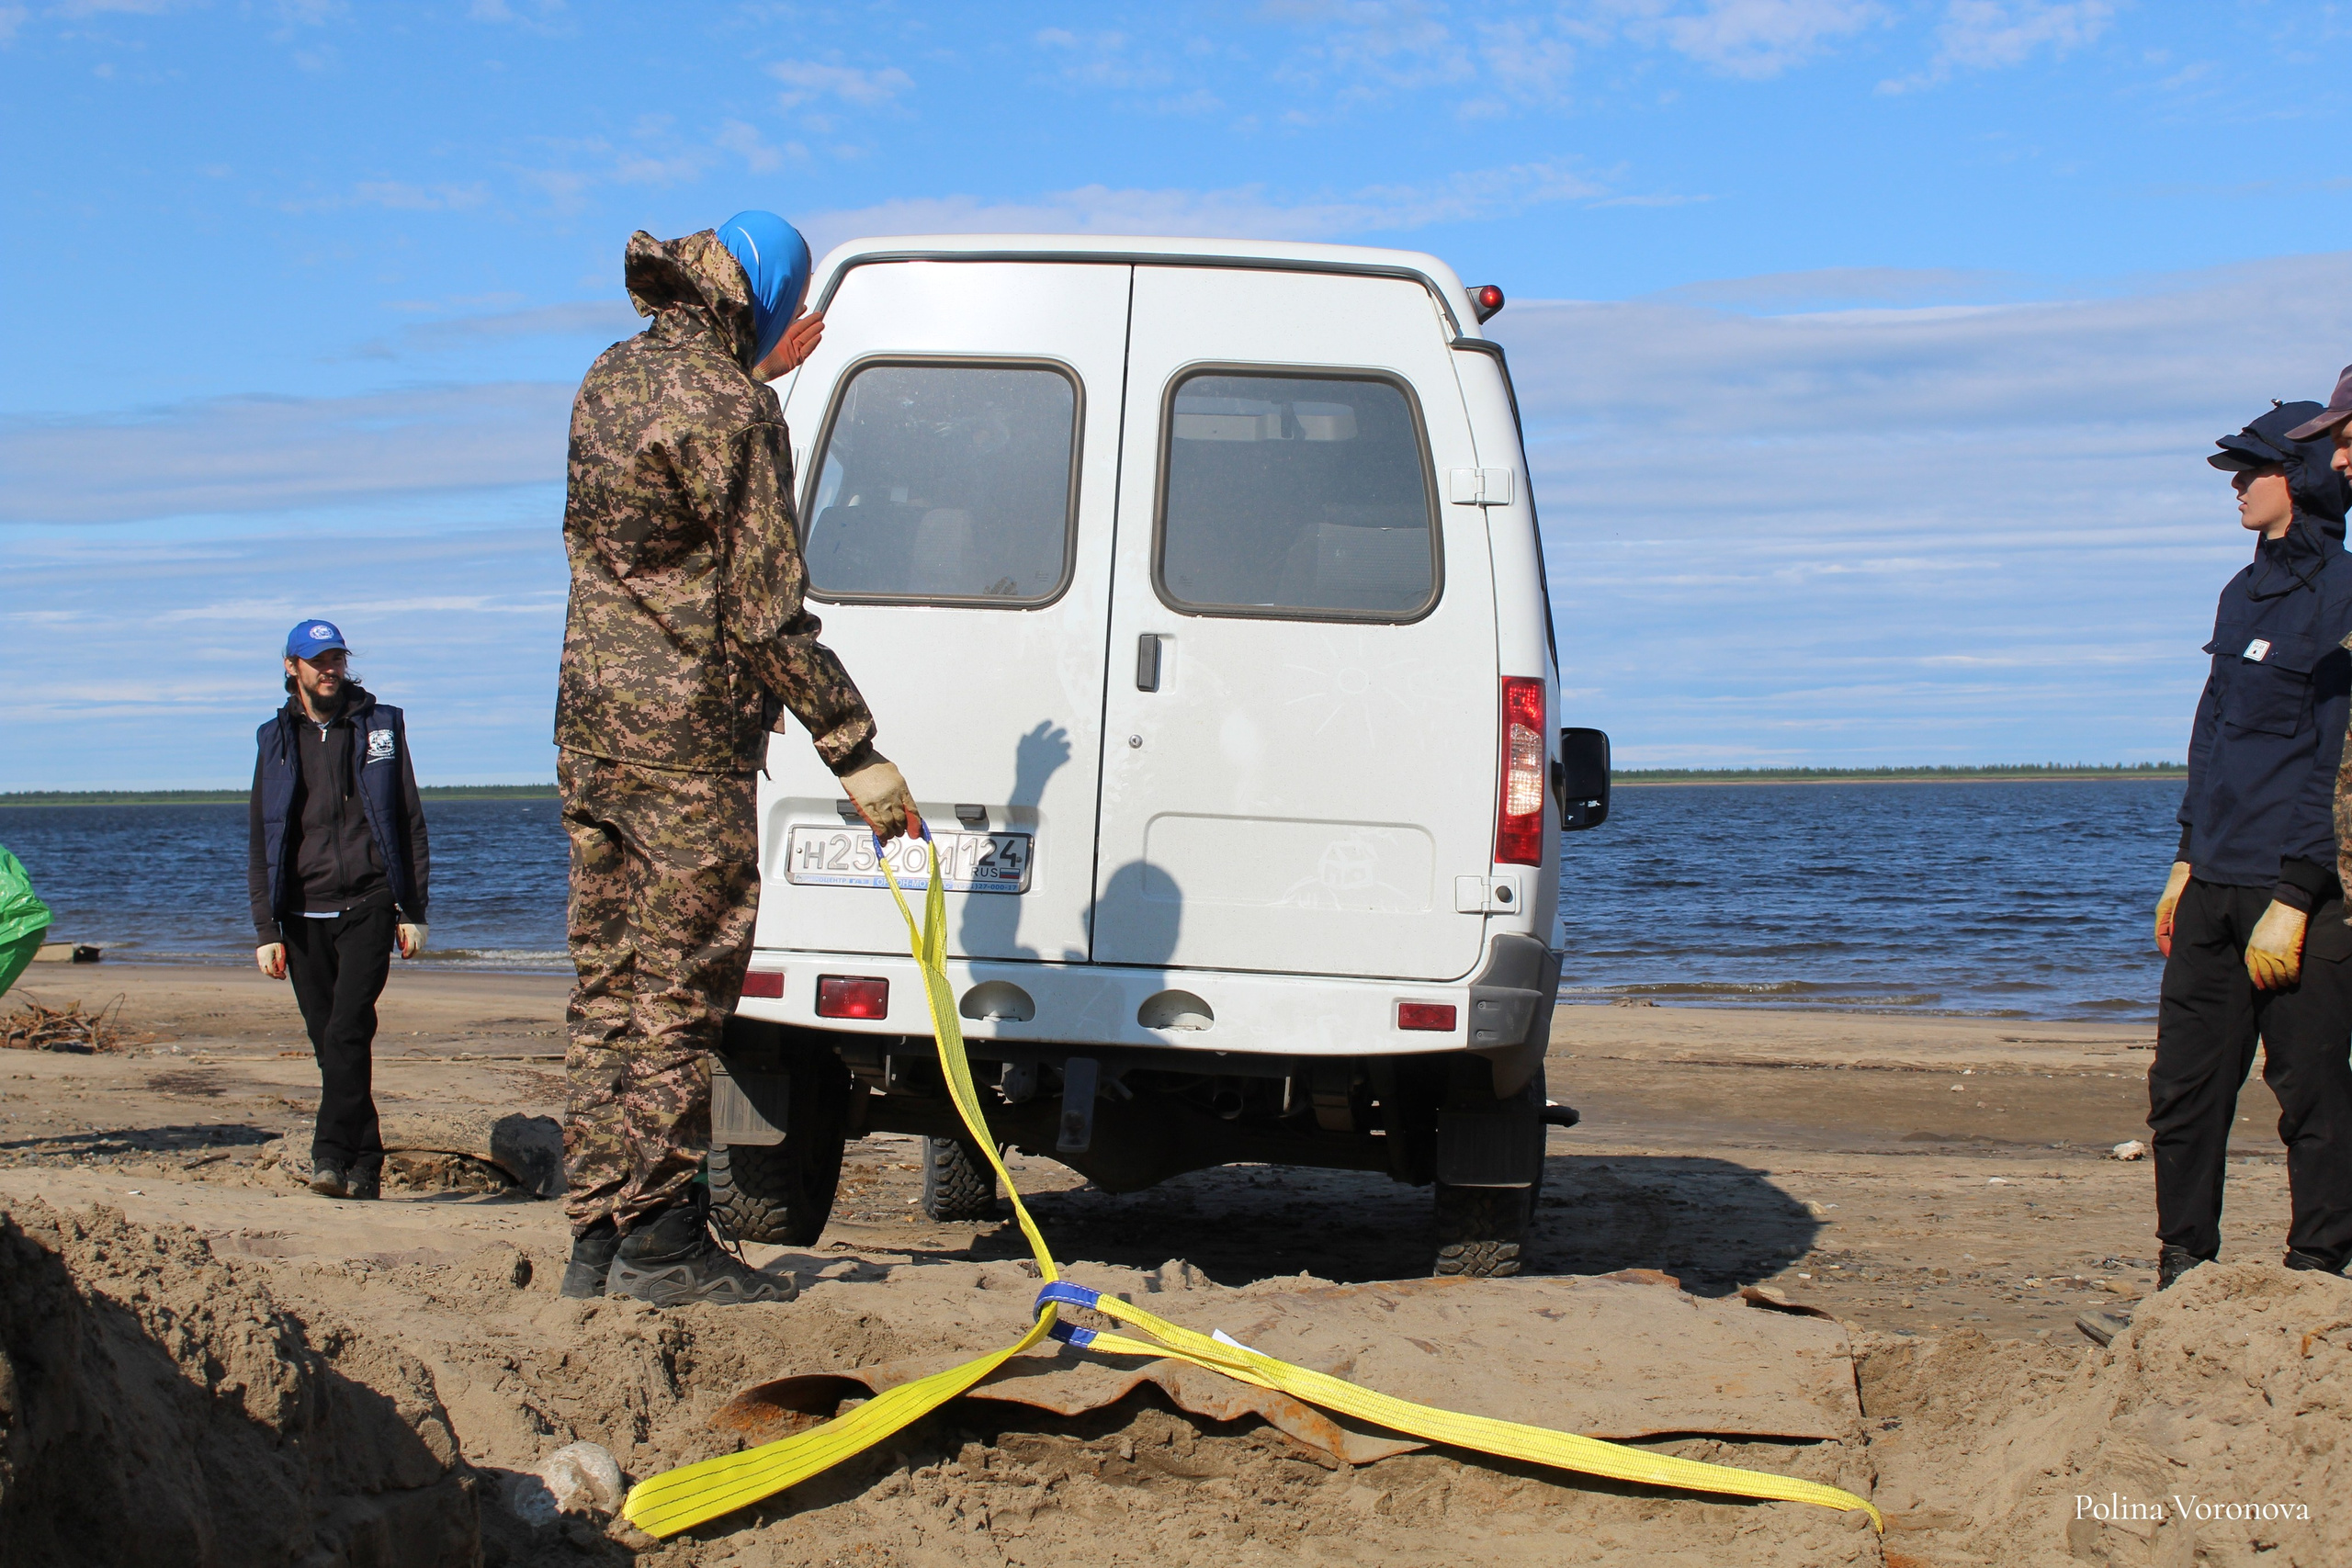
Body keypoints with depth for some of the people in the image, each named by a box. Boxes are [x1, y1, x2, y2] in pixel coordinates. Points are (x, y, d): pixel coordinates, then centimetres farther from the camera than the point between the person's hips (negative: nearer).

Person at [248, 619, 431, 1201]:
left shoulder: (380, 727, 7)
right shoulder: (276, 740, 11)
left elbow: (411, 825, 9)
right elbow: (260, 842, 11)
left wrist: (414, 911, 2)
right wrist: (266, 930, 3)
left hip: (368, 907, -3)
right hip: (304, 915, 3)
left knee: (347, 1032, -17)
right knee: (329, 1043, 4)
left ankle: (331, 1154, -20)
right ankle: (365, 1164, 11)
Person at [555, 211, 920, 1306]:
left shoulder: (613, 377, 12)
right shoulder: (731, 411, -14)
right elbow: (767, 613, -17)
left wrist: (756, 377, 41)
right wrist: (857, 757, -15)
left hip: (590, 715, 9)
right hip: (685, 728, -9)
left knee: (608, 982, 11)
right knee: (682, 982, -3)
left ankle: (598, 1234, 16)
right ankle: (659, 1238, 1)